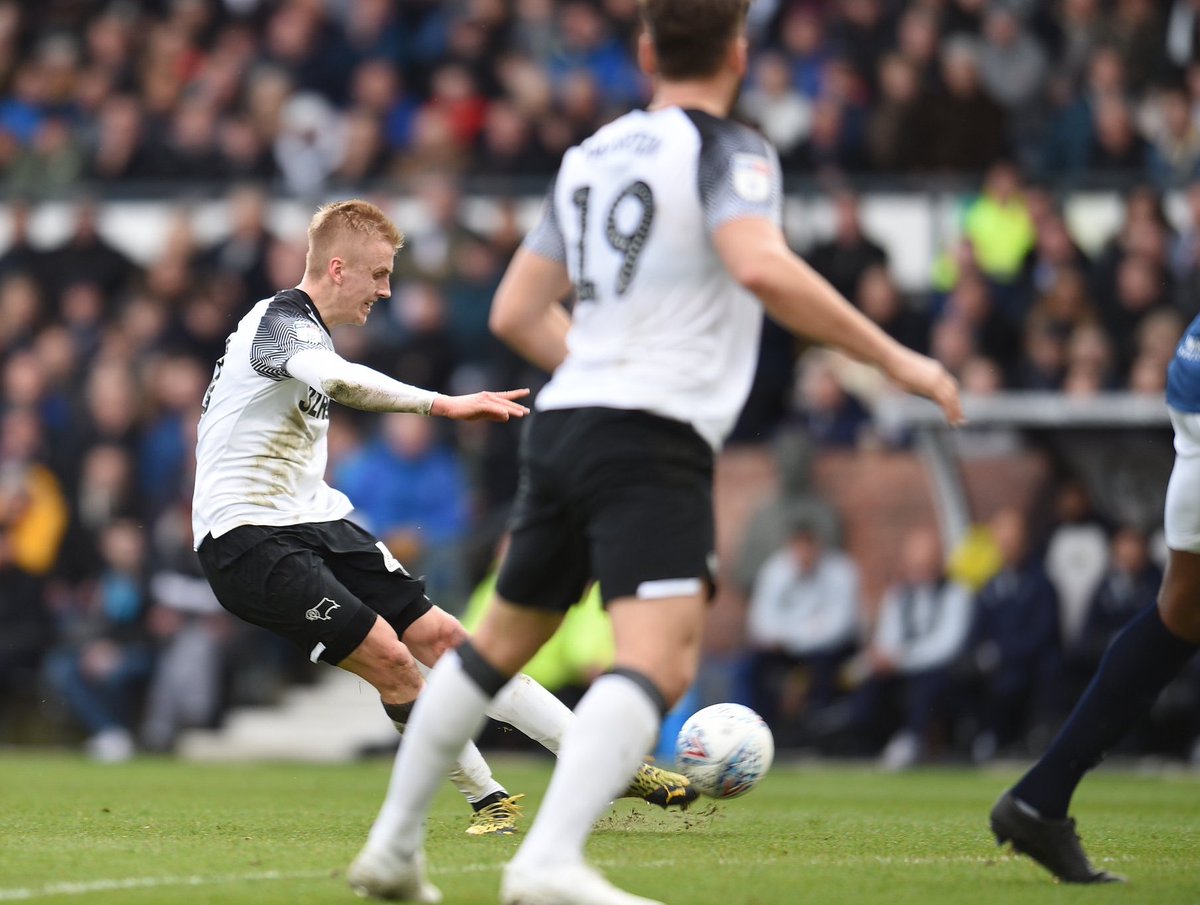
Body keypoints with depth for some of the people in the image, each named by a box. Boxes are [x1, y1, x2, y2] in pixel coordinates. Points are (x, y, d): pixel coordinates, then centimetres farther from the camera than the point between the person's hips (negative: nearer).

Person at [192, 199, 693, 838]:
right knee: (389, 656, -19)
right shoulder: (279, 320, -16)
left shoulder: (306, 330, 16)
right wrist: (442, 405, -45)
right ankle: (489, 800, -4)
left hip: (312, 523, 9)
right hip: (247, 538, -9)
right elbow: (340, 381, -39)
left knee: (440, 636, 0)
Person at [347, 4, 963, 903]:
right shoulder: (727, 150, -4)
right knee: (660, 658, -19)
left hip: (564, 423, 8)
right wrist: (893, 356, -19)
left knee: (502, 640, 23)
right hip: (652, 441, -8)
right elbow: (760, 265, -24)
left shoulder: (591, 155, 18)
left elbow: (514, 313, 21)